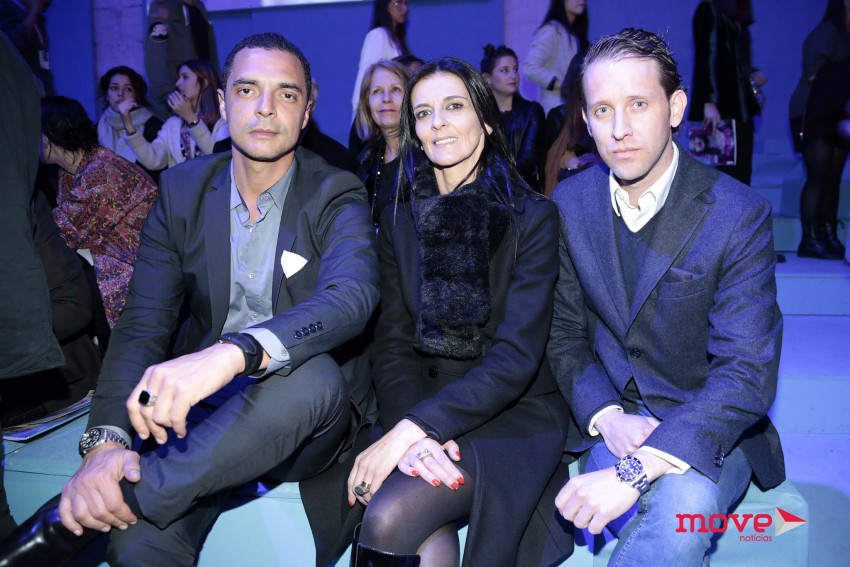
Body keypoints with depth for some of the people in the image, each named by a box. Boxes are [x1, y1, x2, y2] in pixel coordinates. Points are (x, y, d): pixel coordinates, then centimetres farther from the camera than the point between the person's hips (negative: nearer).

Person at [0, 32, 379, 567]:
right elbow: (144, 325, -5)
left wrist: (233, 353, -45)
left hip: (302, 413, 0)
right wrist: (107, 440, -23)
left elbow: (352, 296, -27)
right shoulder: (182, 190, 2)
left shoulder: (337, 196, -7)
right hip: (197, 407, 1)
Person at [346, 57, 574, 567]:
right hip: (422, 411, 3)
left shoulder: (534, 217, -6)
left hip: (514, 415, -2)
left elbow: (516, 358, -14)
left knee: (387, 520, -26)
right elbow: (393, 347, 0)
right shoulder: (399, 220, 6)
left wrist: (411, 429, -23)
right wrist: (413, 434, -20)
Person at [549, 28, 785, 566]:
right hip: (609, 415, 2)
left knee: (684, 504, -33)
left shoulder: (738, 213, -14)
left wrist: (636, 471, -31)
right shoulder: (571, 201, -1)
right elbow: (565, 333, 4)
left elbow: (747, 373, -21)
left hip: (707, 431, -1)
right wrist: (607, 417, -15)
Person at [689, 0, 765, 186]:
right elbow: (705, 58, -13)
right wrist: (708, 102, -22)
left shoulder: (738, 17, 19)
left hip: (742, 109, 8)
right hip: (719, 109, -8)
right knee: (723, 176, -9)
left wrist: (754, 74, 4)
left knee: (740, 175, 5)